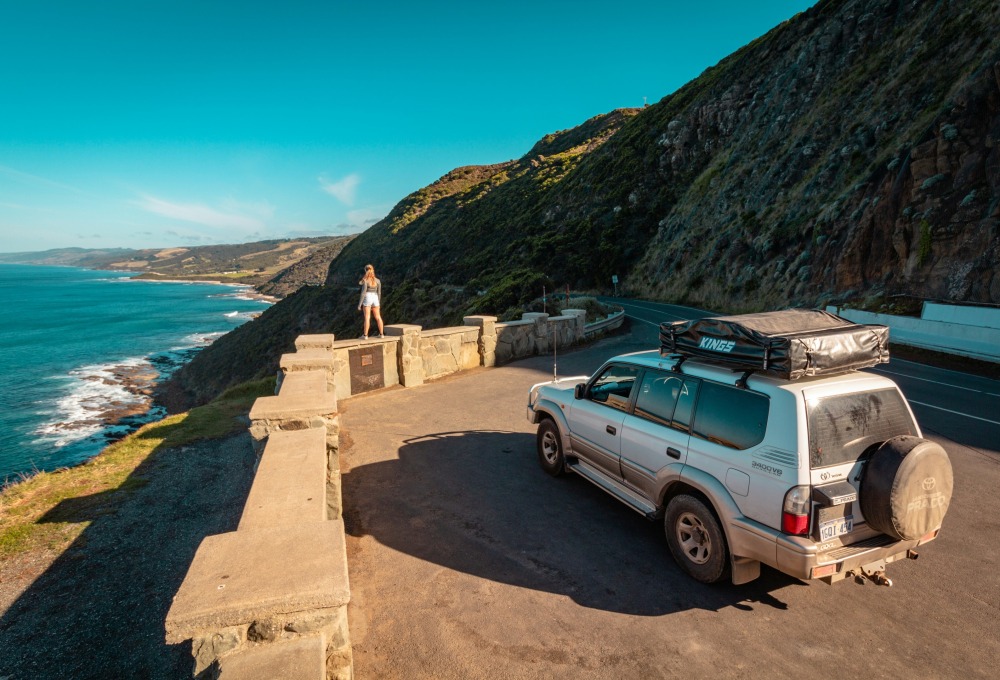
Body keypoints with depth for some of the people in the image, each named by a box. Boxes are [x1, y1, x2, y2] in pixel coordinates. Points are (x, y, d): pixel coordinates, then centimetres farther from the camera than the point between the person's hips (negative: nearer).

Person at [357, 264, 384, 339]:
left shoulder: (365, 281, -11)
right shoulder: (377, 280, 2)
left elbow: (363, 293, -14)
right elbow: (379, 293, 7)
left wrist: (359, 304, -9)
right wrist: (378, 303, 18)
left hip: (367, 299, -4)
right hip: (375, 299, 4)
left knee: (367, 317, -3)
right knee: (378, 317, 10)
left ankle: (365, 335, -1)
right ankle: (381, 334, 11)